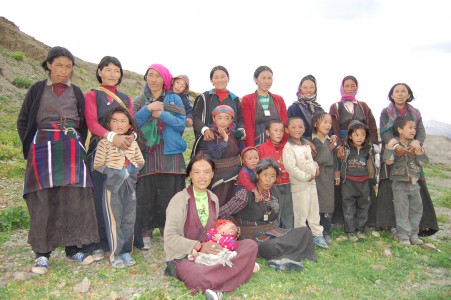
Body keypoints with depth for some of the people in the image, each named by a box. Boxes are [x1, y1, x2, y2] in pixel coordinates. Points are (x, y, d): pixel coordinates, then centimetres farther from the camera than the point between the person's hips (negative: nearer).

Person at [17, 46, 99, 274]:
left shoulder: (76, 92, 13)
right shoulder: (37, 89, 8)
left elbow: (84, 123, 16)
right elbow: (23, 121, 9)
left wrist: (78, 146, 4)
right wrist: (31, 147, -1)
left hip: (72, 150, 1)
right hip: (43, 149, -1)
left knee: (74, 198, -3)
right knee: (43, 201, -4)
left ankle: (73, 247, 7)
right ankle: (42, 253, 5)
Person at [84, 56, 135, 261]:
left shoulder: (125, 98, 19)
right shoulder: (92, 95, 7)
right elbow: (92, 123, -8)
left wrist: (131, 136, -15)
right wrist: (112, 136, -27)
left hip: (123, 151, 3)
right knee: (100, 196, -5)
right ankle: (99, 244, 5)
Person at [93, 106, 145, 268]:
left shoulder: (133, 144, 8)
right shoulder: (105, 143, -5)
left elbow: (140, 161, 17)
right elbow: (97, 165, -7)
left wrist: (133, 170, 1)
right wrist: (113, 172, -16)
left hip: (130, 185, 5)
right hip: (112, 185, -4)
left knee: (129, 220, 9)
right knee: (114, 221, 0)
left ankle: (126, 251, 22)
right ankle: (115, 254, 12)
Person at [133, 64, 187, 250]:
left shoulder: (174, 99, 10)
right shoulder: (139, 101, 12)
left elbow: (182, 123, -2)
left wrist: (161, 114, -11)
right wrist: (148, 109, -14)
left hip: (170, 154, 0)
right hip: (146, 153, 1)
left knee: (169, 195, -1)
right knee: (145, 196, -2)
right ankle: (145, 233, 10)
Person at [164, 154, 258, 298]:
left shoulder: (214, 199, 10)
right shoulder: (179, 199, -10)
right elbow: (170, 237, -14)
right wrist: (199, 246, -24)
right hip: (182, 257, -8)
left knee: (251, 245, -14)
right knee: (199, 276, -45)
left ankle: (213, 287, -22)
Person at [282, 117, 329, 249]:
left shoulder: (306, 145, 8)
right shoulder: (288, 148, -17)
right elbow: (291, 168, -23)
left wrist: (315, 167, 4)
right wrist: (306, 177, -19)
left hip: (312, 182, 8)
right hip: (299, 185, -8)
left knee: (314, 210, 16)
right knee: (301, 213, 2)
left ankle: (317, 235, 28)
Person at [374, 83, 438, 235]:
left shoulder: (415, 113, 14)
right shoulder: (386, 112, 5)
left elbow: (421, 131, 1)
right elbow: (385, 132, -10)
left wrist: (417, 143, -23)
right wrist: (396, 146, -29)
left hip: (411, 155, 3)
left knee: (417, 188, -1)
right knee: (389, 188, -8)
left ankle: (422, 224, 6)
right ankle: (389, 222, -1)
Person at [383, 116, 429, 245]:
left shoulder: (416, 145, 5)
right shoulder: (395, 145, -9)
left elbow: (423, 162, -2)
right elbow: (388, 161, -20)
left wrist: (418, 149, -16)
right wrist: (390, 146, -28)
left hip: (414, 183, 5)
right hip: (400, 183, -5)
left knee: (417, 209, 11)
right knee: (402, 210, 1)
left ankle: (413, 234, 24)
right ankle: (403, 235, 13)